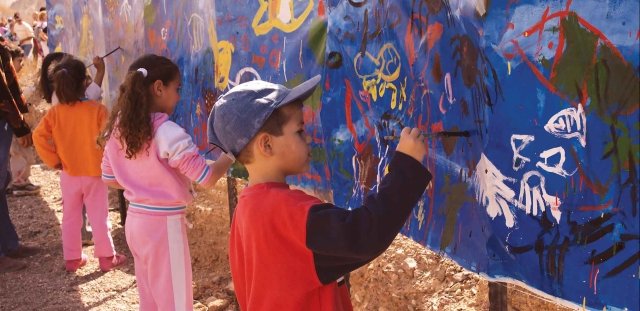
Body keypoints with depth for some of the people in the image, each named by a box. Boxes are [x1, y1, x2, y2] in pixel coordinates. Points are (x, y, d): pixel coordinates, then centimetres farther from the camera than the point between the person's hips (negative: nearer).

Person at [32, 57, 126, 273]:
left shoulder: (54, 112, -6)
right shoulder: (97, 110, -15)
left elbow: (38, 137, -9)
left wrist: (53, 161, -2)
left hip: (68, 173, 3)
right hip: (94, 172, -3)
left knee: (70, 216, 14)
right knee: (99, 216, 6)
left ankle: (72, 259, 22)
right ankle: (107, 257, 13)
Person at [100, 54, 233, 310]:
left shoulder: (118, 128, 2)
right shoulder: (167, 131, -20)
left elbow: (109, 178, 11)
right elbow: (207, 177, -20)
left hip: (135, 220, 7)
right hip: (164, 224, -7)